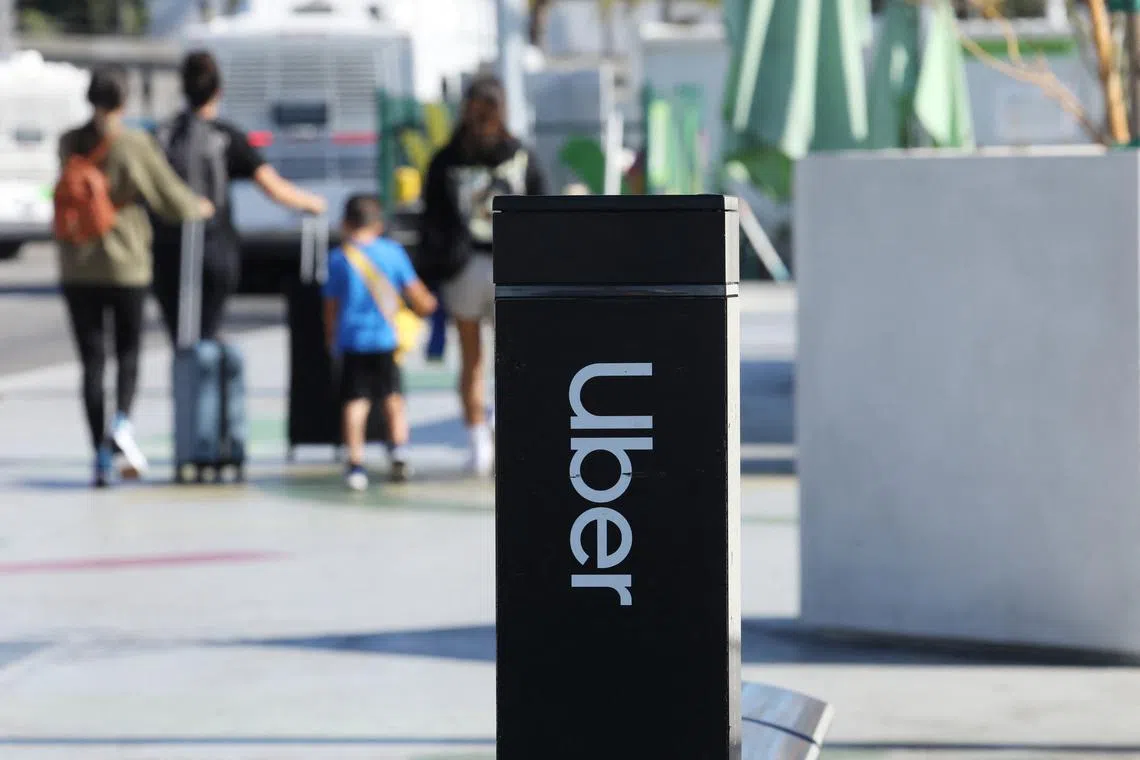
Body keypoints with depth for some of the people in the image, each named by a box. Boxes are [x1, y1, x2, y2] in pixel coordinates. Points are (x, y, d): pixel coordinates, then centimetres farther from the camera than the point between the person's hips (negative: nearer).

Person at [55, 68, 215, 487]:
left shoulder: (69, 144, 0)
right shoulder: (135, 145, -9)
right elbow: (171, 198, -5)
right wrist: (200, 207, 19)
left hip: (78, 268, 2)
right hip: (126, 264, -2)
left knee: (92, 360, 6)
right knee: (128, 352, 14)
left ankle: (102, 458, 2)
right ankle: (121, 421, -14)